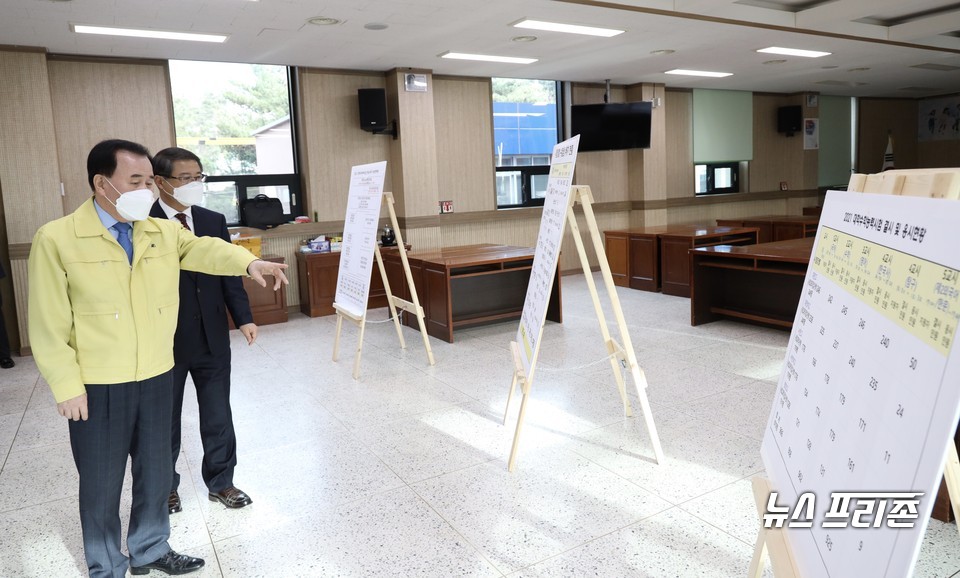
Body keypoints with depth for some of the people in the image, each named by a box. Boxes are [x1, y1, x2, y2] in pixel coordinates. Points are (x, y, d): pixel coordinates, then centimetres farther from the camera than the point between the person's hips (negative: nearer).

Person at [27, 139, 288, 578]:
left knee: (155, 472, 17)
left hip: (157, 377, 4)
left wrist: (247, 263, -31)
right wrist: (66, 385, -11)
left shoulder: (164, 231, 3)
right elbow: (48, 324, -9)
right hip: (97, 387, -4)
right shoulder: (56, 239, -10)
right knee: (101, 483, 11)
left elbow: (204, 249, -11)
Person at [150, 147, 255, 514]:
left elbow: (228, 272, 6)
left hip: (213, 338, 4)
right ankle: (165, 486, 35)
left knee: (218, 415, 12)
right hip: (164, 342, -3)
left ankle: (220, 482, 30)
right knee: (164, 418, 14)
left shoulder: (214, 221, 5)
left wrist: (243, 318, -3)